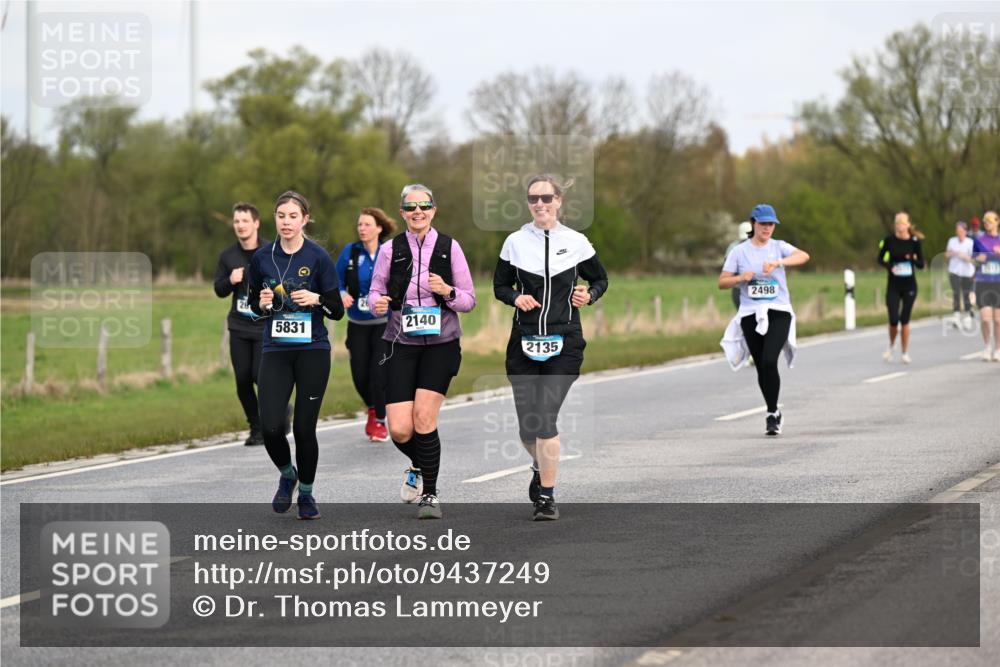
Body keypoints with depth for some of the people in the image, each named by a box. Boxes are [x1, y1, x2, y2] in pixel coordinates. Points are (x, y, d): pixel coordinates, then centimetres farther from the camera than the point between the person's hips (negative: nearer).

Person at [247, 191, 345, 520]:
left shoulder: (318, 257, -5)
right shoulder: (262, 258, 3)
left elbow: (337, 310, -3)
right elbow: (254, 303, 15)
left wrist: (316, 299, -22)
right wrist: (262, 304, -7)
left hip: (312, 350, -2)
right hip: (275, 350, 2)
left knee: (304, 427, -2)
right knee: (270, 427, -10)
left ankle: (306, 493, 20)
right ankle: (287, 475, 21)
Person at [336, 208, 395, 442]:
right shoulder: (350, 252, -4)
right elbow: (337, 282, 4)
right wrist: (342, 295, -15)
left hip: (385, 324, -2)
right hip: (358, 325, 2)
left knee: (379, 374, -11)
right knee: (360, 376, 2)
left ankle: (380, 421, 11)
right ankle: (372, 408, 35)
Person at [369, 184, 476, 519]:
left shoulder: (449, 247, 2)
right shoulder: (391, 250, 4)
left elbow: (469, 300, 5)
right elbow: (375, 291, 11)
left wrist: (447, 291, -16)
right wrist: (377, 303, -11)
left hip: (440, 344, -1)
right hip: (401, 344, 1)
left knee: (423, 417, -15)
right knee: (400, 430, -8)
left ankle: (429, 493, 1)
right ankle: (418, 466, 27)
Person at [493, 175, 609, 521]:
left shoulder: (576, 242, 2)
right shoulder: (515, 242, 4)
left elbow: (600, 278, 14)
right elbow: (500, 285, 13)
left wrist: (590, 294, -6)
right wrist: (515, 297, -8)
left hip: (564, 342, -2)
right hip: (524, 340, 2)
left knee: (545, 420, -13)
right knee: (527, 427, 5)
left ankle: (546, 496, -3)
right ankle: (540, 465, 40)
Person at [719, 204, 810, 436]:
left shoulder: (778, 247, 3)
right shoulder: (739, 251, 6)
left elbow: (804, 256, -16)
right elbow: (722, 282, 5)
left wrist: (778, 262, -30)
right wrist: (741, 278, -14)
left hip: (778, 313, -2)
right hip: (750, 315, 2)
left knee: (769, 361, -19)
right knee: (761, 367, 5)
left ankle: (772, 414, -9)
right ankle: (774, 413, 22)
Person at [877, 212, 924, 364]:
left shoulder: (915, 242, -4)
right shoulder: (889, 240, -5)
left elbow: (921, 265, -1)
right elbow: (880, 259, 4)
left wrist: (913, 259, -22)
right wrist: (889, 267, -15)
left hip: (909, 285, 0)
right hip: (893, 285, 0)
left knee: (905, 319, 3)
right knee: (893, 320, -8)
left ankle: (905, 353, 16)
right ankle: (891, 346, 21)